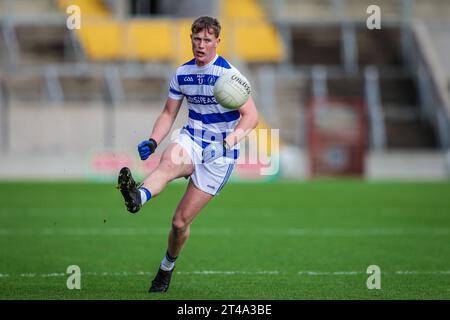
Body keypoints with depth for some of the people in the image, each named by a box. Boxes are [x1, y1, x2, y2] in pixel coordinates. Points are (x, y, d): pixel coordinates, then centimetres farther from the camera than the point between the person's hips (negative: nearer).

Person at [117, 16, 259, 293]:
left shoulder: (228, 74, -13)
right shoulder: (182, 73, 4)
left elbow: (251, 116, -17)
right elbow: (169, 114, 13)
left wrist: (228, 142, -34)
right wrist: (152, 142, -4)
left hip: (219, 155, -4)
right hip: (191, 141, 4)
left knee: (181, 221, -4)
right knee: (168, 163, -35)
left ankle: (168, 266, 23)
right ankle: (137, 196, -67)